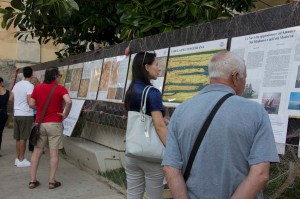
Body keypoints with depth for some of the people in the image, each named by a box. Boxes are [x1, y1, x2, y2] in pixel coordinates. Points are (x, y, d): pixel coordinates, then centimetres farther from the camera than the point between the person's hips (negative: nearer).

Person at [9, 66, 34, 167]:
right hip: (26, 115, -7)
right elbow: (29, 101, -20)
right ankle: (21, 160, 4)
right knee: (23, 138, -1)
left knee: (18, 138, 13)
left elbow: (10, 99, 14)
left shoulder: (17, 84, 10)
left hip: (16, 114, 7)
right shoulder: (30, 86, -12)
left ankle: (18, 158, 21)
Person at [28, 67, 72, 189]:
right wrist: (65, 114, -10)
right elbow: (69, 102, -23)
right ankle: (52, 181, 6)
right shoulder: (60, 88, -8)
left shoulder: (37, 88, 5)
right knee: (54, 153, 2)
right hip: (54, 124, -4)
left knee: (37, 152, 11)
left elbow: (31, 104, 7)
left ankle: (32, 181, 15)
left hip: (40, 124, 4)